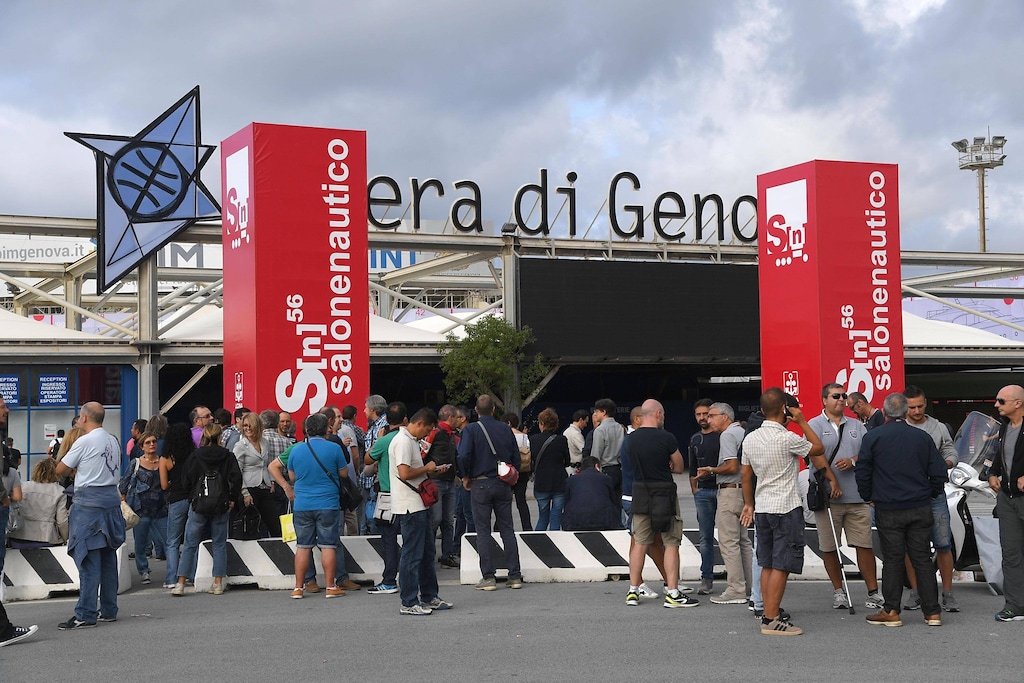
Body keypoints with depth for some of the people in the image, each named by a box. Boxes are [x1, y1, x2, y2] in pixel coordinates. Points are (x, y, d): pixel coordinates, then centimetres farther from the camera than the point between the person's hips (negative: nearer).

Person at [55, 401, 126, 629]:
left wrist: (65, 447, 14)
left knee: (88, 559, -8)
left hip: (89, 501, -8)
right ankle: (108, 610, 17)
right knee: (108, 558, 12)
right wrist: (78, 470, 18)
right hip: (112, 497, 8)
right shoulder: (113, 442, 13)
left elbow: (60, 470, -2)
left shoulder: (84, 442, -9)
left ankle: (85, 615, -9)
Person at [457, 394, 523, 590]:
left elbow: (464, 455, -19)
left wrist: (465, 477, -3)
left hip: (480, 484, -3)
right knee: (507, 529, 8)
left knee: (483, 531, 2)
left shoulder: (471, 429, -7)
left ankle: (488, 577, -1)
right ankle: (515, 576, 7)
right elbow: (516, 457, 5)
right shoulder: (505, 429, 4)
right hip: (503, 484, 3)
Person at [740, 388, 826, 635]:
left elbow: (746, 476, 14)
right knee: (782, 566, -5)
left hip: (761, 509, 7)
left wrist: (749, 504, 26)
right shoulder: (786, 438, -16)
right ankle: (771, 620, -6)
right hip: (786, 509, -7)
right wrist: (802, 421, 5)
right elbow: (818, 449, -2)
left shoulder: (750, 439, 5)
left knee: (767, 565, 13)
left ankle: (769, 613, 17)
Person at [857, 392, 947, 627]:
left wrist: (868, 496, 13)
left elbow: (862, 472, -3)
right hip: (920, 509, 2)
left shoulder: (873, 437, -4)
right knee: (922, 558, 7)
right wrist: (929, 495, 19)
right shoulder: (922, 437, 3)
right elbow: (938, 472, 4)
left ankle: (891, 611, 6)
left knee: (892, 559, 3)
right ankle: (932, 612, 7)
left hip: (888, 509, -2)